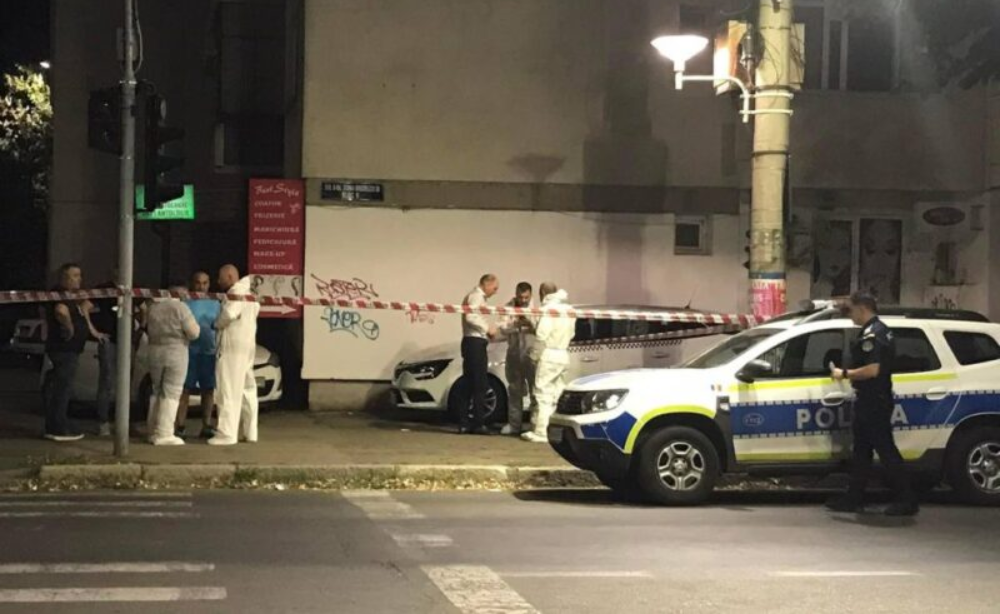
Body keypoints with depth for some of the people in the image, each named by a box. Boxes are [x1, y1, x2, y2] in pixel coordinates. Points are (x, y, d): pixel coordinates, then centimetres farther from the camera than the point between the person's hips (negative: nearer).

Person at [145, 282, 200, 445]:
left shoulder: (153, 307, 8)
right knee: (171, 393, -4)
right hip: (176, 352, -6)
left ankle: (153, 432, 18)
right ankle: (164, 434, -7)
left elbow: (148, 329, 13)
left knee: (157, 392, 16)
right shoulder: (180, 307, -11)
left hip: (155, 351, 6)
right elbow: (193, 332, -12)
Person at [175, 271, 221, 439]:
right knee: (185, 389, -6)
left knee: (209, 389, 6)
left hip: (209, 351, 4)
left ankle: (206, 427, 13)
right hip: (189, 350, -4)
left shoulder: (215, 304, 14)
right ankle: (180, 427, -4)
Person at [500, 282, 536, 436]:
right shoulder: (509, 307, 4)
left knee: (535, 390, -7)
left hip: (531, 354, -4)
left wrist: (530, 323, -27)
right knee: (514, 390, 10)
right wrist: (515, 323, -24)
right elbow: (504, 329, -4)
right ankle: (514, 424, 17)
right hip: (514, 353, 4)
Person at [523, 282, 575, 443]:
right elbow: (571, 333, 15)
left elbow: (542, 335, -18)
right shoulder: (568, 309, 14)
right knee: (556, 396, 13)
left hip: (549, 356, -8)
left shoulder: (549, 308, -12)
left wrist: (535, 354, -8)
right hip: (564, 356, 8)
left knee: (543, 395, -7)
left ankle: (540, 432, -10)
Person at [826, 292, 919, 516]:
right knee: (861, 451, 14)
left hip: (873, 403, -11)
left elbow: (872, 370, -27)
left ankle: (906, 500, -2)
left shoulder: (872, 334, -18)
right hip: (872, 402, 11)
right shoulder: (881, 330, 15)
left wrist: (844, 374, -16)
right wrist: (848, 374, 17)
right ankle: (854, 498, 20)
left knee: (886, 450, -6)